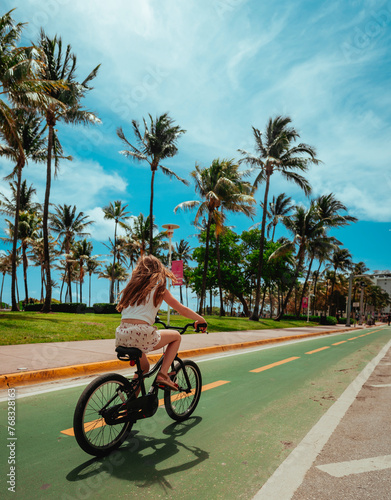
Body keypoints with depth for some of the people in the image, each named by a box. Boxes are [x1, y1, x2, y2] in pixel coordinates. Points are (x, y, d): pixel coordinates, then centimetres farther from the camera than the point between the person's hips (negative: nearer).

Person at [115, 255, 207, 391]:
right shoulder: (158, 288, 3)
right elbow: (182, 310, 7)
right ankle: (163, 374, 8)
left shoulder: (130, 286, 18)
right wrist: (201, 319, 24)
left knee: (144, 366, 31)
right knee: (176, 336, 19)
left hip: (121, 336, 6)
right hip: (140, 334, -6)